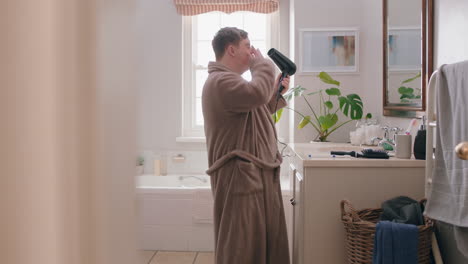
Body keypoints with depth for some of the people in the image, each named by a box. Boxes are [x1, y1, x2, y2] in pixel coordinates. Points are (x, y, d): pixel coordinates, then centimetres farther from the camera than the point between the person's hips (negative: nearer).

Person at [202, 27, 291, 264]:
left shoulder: (230, 80, 20)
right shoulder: (220, 81, -16)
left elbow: (257, 110, 27)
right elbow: (258, 93, -33)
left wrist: (277, 93, 13)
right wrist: (261, 64, -14)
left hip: (258, 174, 11)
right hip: (241, 177, -10)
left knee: (267, 241, 17)